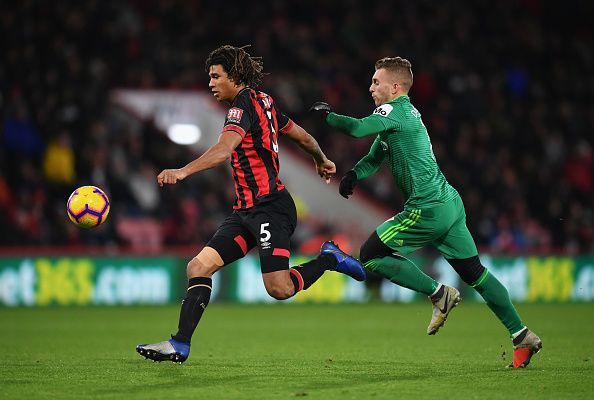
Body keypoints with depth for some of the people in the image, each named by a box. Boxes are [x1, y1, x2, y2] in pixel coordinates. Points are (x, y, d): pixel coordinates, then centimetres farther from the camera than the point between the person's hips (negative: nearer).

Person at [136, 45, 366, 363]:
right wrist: (321, 161, 45)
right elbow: (303, 137, 26)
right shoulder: (263, 102, 15)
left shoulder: (244, 105, -13)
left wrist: (182, 172, -42)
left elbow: (223, 150, -30)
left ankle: (329, 258, 12)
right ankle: (180, 345, -5)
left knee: (279, 289, -14)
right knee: (199, 267, -3)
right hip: (246, 210, 10)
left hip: (269, 206, -10)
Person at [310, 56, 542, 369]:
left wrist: (328, 115, -10)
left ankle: (439, 294, 0)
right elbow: (376, 157, 23)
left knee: (371, 255, -2)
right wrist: (354, 174, 6)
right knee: (474, 272, 12)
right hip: (449, 202, 10)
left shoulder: (394, 111, -10)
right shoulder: (407, 112, 19)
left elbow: (357, 128, -27)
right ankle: (522, 335, 11)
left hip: (427, 208, -10)